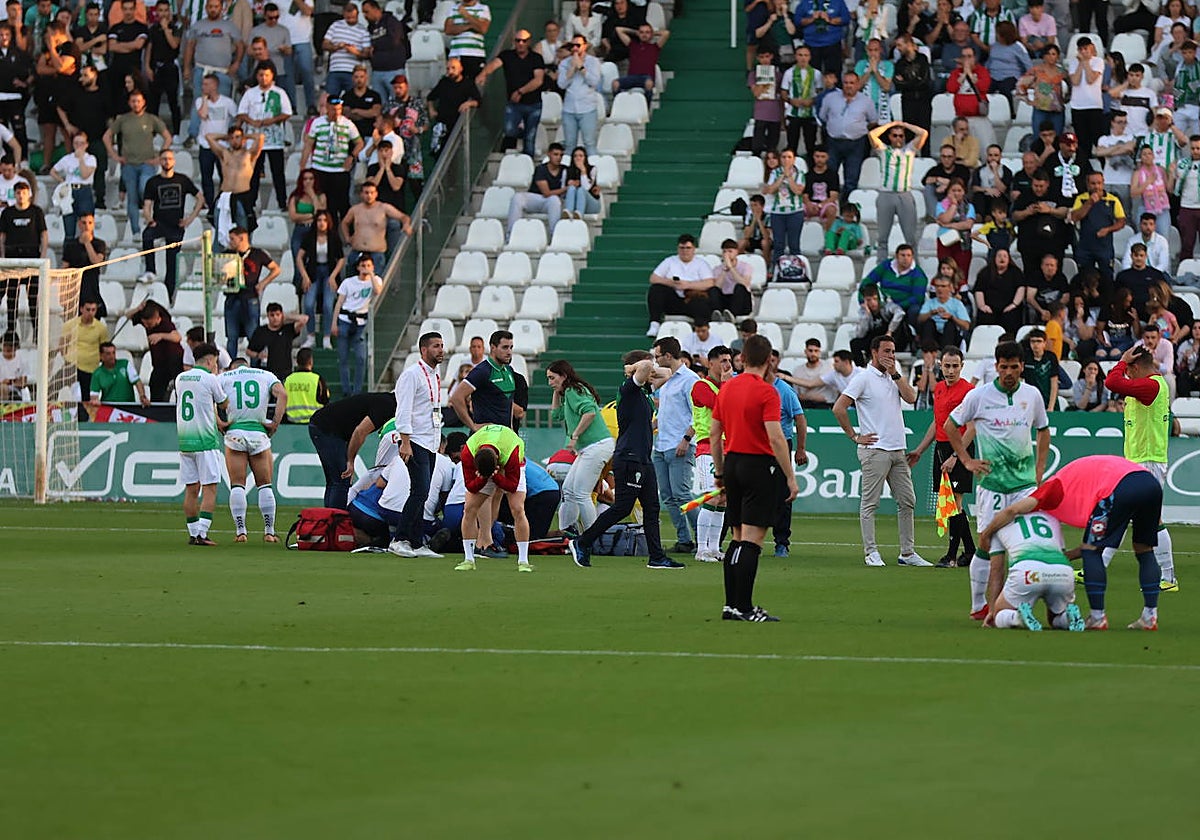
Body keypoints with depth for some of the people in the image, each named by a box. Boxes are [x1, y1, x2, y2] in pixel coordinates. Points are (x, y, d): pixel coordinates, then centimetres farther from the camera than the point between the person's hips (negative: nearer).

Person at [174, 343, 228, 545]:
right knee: (209, 489, -4)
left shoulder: (180, 378, 11)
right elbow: (224, 404, 7)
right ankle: (202, 533, -12)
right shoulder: (210, 379, -7)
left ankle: (193, 533, 10)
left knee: (191, 489, 9)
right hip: (205, 440, -6)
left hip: (184, 440, 6)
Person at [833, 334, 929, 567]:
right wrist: (855, 436, -9)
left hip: (897, 450, 7)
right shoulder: (864, 378, -5)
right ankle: (871, 552, -1)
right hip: (875, 449, -7)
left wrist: (895, 374, -3)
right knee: (870, 502, -3)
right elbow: (839, 408, -10)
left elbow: (911, 398, 0)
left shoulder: (894, 378, 16)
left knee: (907, 501, 7)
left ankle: (908, 552, 13)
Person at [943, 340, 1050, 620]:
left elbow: (1043, 431, 22)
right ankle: (979, 605, 3)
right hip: (991, 482, -3)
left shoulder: (1032, 394, 7)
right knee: (987, 543, -6)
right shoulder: (980, 395, -3)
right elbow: (950, 425, 9)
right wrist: (967, 461, 3)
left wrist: (1039, 470, 14)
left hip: (1025, 482, 3)